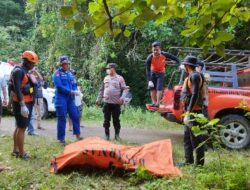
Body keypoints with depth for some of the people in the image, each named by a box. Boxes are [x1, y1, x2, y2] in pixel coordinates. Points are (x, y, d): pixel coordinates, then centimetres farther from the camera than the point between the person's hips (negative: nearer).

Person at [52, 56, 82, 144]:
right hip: (61, 98, -6)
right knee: (62, 119, -2)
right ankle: (61, 138, 6)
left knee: (75, 116, 7)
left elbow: (74, 84, 17)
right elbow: (59, 86, -15)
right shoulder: (57, 73, -5)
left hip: (70, 98, 6)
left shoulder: (70, 73, 15)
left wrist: (76, 90, -5)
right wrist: (71, 91, -17)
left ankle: (77, 135, 20)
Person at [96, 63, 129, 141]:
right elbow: (101, 90, 18)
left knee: (116, 120, 3)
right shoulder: (106, 78, 12)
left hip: (116, 103, -3)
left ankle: (117, 135, 14)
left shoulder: (120, 78, -1)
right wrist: (98, 99, 14)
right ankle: (107, 135, 14)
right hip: (107, 102, 4)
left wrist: (122, 98, -19)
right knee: (106, 120, 5)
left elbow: (125, 89, -5)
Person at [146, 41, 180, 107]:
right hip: (153, 73, 1)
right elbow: (148, 70, -22)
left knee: (159, 88, -13)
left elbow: (174, 58, -9)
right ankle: (154, 102, 6)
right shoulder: (150, 58, -27)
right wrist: (149, 81, -27)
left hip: (161, 73, -1)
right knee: (152, 88, -1)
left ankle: (158, 103, -10)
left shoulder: (164, 55, -26)